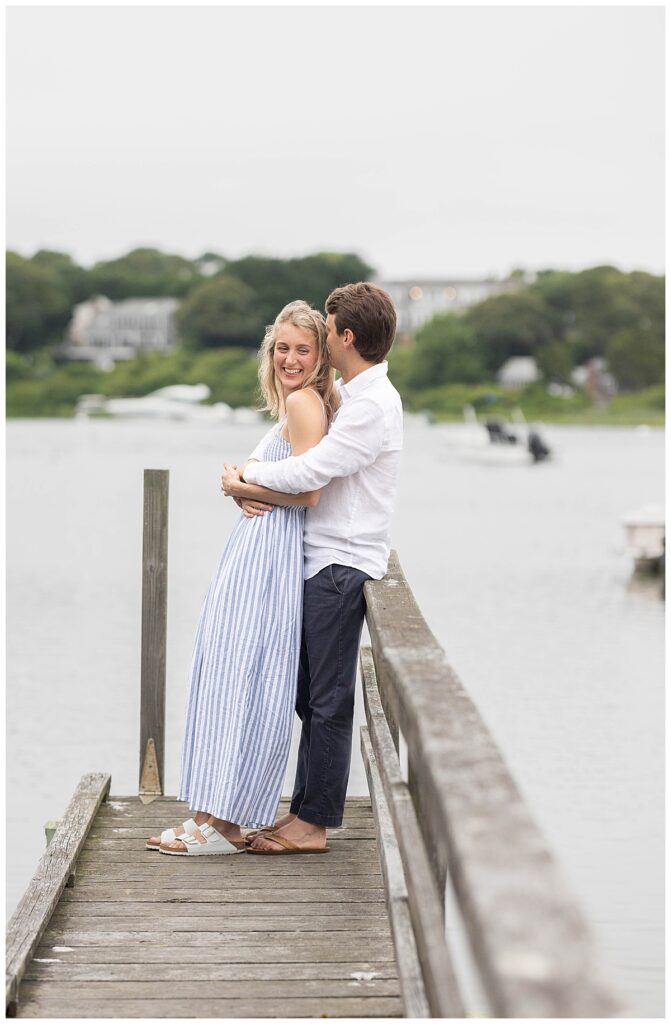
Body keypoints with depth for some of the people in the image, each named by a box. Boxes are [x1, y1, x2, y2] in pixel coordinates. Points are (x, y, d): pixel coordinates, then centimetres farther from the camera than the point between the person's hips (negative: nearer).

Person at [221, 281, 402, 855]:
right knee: (311, 695, 12)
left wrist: (248, 478, -6)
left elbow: (313, 470, -21)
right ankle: (305, 812, 19)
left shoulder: (373, 404, -16)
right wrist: (250, 481, -1)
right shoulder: (351, 395, 17)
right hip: (322, 558, 10)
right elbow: (286, 438, 20)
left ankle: (314, 826, 2)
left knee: (327, 700, -4)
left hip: (342, 566, -10)